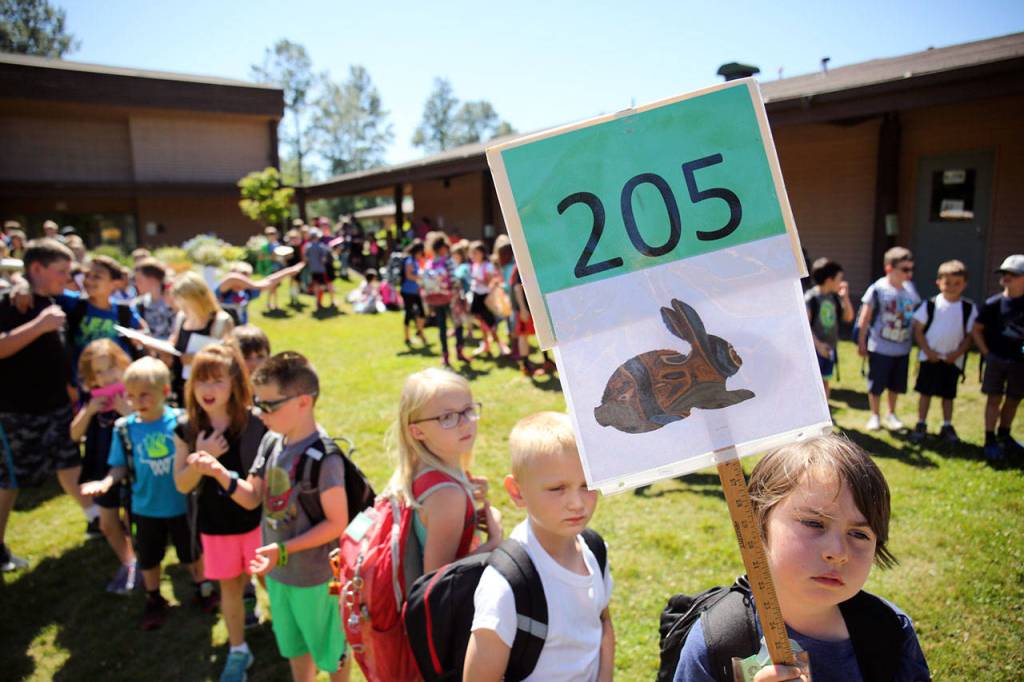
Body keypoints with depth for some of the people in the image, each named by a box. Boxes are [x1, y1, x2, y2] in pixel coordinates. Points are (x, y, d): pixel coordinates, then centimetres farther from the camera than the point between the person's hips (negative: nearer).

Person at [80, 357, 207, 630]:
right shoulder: (125, 428, -12)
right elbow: (121, 467, -4)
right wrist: (107, 482, -22)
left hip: (181, 505, -2)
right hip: (146, 508, 2)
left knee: (191, 552, 18)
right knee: (148, 557, 20)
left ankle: (202, 588, 44)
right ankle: (154, 601, 43)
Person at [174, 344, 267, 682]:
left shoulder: (255, 424, -17)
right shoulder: (189, 429, -8)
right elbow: (182, 485, -5)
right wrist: (202, 458, -23)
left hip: (256, 519, -3)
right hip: (215, 524, 3)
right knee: (229, 586, 19)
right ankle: (238, 651, 39)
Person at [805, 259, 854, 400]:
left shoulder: (834, 297, 6)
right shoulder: (810, 297, -14)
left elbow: (848, 317, 10)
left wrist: (845, 297, -2)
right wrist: (817, 344, -21)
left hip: (829, 349, 7)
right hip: (814, 349, -6)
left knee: (825, 382, 14)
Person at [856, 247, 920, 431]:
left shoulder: (910, 288, 2)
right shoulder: (878, 289, -12)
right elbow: (865, 318, -8)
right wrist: (861, 342, -7)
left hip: (902, 348, 5)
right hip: (879, 347, -4)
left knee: (896, 385, 15)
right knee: (876, 384, 5)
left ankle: (891, 415, 33)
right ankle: (875, 416, 23)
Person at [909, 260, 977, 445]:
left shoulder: (969, 308, -2)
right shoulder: (930, 304, -6)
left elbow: (970, 335, 1)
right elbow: (918, 329, -3)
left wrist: (957, 353, -11)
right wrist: (927, 351, -11)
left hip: (953, 359, 1)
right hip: (930, 358, -1)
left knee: (948, 394, 11)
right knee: (926, 392, 5)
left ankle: (947, 427, 23)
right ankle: (921, 426, 15)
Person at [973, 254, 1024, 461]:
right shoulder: (993, 304, -3)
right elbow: (977, 330, 4)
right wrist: (986, 353, -3)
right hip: (996, 359, -2)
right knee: (994, 399, 2)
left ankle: (1004, 436, 30)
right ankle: (990, 440, 9)